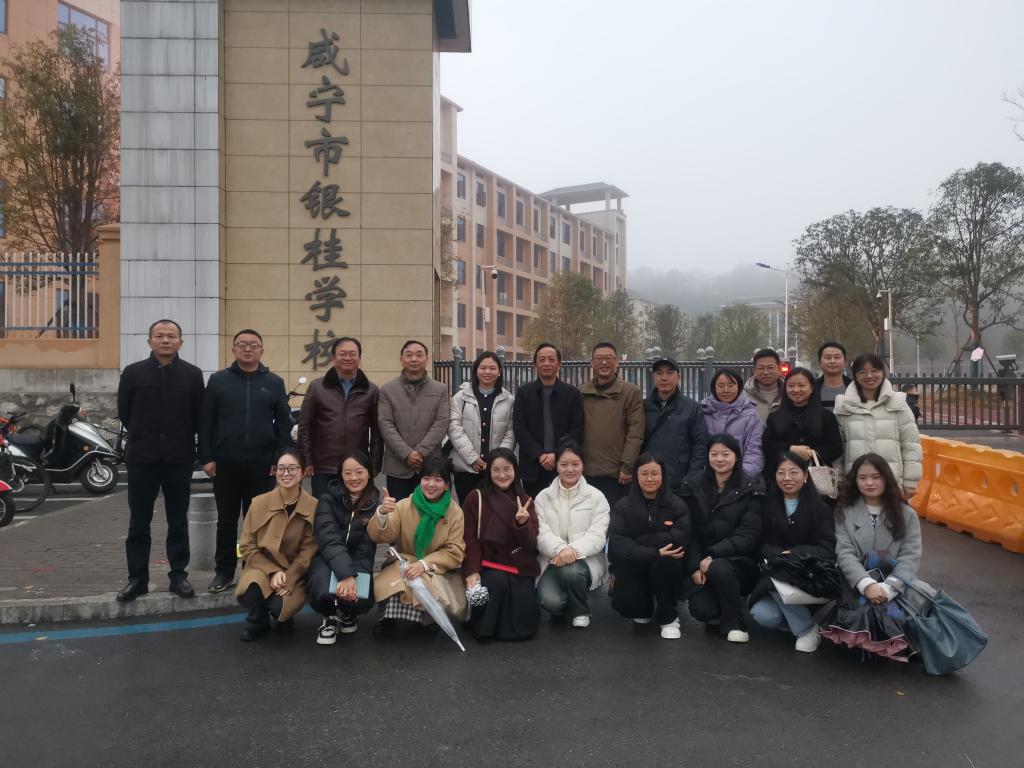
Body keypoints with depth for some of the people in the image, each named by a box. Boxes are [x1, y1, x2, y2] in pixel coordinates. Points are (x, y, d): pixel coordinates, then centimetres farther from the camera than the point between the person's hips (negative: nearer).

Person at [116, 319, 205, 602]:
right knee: (139, 524, 7)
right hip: (142, 458, 0)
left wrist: (180, 440, 7)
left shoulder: (193, 375, 1)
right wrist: (144, 439, 10)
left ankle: (178, 575, 18)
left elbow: (198, 417, 6)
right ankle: (137, 578, 17)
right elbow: (124, 414, 7)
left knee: (178, 523, 8)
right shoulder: (133, 372, 1)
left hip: (180, 459, 0)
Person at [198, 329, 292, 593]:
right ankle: (224, 572, 20)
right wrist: (206, 458, -4)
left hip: (262, 465, 0)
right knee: (226, 520, 9)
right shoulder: (218, 380, 5)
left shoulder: (274, 383, 5)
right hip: (225, 464, 0)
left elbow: (284, 424, 4)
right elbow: (205, 422, 3)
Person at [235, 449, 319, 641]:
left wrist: (288, 578, -19)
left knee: (280, 606, -29)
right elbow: (247, 546, -3)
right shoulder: (259, 503, -7)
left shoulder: (313, 507, -10)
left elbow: (308, 551, -7)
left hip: (294, 572, -1)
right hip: (262, 566, 1)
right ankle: (258, 621, 4)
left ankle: (282, 613, 12)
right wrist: (273, 572, -15)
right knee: (250, 591, -32)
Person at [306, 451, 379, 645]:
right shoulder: (328, 498, -5)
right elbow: (329, 539, -19)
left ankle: (347, 613, 11)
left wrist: (353, 576, -23)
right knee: (324, 592, -34)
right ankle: (330, 617, 6)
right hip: (327, 559, -1)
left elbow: (366, 549, -5)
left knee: (362, 600, -30)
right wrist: (345, 575, -33)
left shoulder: (376, 504, -1)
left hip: (357, 563, 1)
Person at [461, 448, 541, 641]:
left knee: (526, 624, -19)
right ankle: (484, 625, -7)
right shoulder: (476, 498, 0)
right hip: (488, 564, -1)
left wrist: (523, 523, -23)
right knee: (498, 582, -35)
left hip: (520, 566, 2)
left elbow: (531, 543, -3)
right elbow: (470, 539, -4)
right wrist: (472, 571, -17)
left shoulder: (525, 501, 7)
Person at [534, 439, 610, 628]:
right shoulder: (543, 497, 6)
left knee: (571, 570, -36)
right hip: (552, 560, 1)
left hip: (585, 559, 0)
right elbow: (542, 533, -6)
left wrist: (573, 550, -27)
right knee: (550, 601, -28)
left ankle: (580, 611, -2)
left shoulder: (596, 497, 2)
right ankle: (562, 607, 13)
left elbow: (597, 535, -8)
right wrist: (560, 549, -28)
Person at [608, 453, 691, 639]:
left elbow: (679, 540, -18)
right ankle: (646, 608, 14)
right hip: (633, 569, 1)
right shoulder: (623, 507, 1)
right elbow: (618, 546, -14)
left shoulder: (677, 505, -1)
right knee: (626, 605, -26)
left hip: (665, 570, -1)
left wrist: (637, 543, -16)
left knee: (665, 561, -33)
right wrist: (655, 552, -27)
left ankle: (668, 617, -7)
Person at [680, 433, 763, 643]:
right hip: (703, 562, 2)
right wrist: (695, 565, -14)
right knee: (701, 610, -22)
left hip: (739, 561, -2)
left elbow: (748, 535, -12)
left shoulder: (750, 489, -4)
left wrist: (713, 557, -22)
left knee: (718, 568, -35)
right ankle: (722, 608, 16)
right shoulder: (693, 485, 3)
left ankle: (735, 623, -9)